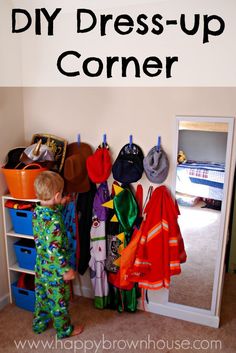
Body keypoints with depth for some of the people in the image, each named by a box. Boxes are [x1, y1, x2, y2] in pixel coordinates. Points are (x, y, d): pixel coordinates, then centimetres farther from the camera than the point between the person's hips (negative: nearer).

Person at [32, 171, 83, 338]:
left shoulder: (37, 211, -7)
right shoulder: (55, 220, -32)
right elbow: (54, 250, -31)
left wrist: (60, 205, 18)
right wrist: (66, 270, -22)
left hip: (41, 266, 8)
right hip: (55, 269, -7)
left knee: (42, 296, 27)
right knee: (60, 300, 14)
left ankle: (39, 324, 47)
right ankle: (64, 330, 36)